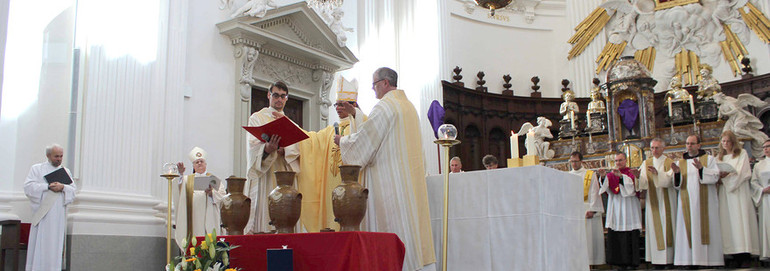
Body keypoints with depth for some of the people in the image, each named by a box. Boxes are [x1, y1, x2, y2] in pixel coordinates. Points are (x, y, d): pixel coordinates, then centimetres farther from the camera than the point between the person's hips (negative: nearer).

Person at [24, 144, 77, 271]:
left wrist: (63, 187, -12)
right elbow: (29, 186, -3)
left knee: (55, 244, -1)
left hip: (58, 214, 2)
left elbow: (73, 190, 9)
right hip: (42, 213, -2)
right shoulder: (37, 169, 10)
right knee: (39, 243, -5)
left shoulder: (66, 171, 18)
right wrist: (48, 187, -13)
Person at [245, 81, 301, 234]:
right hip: (265, 174, -4)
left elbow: (297, 148, 6)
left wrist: (284, 151, -16)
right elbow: (253, 146, -7)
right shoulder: (257, 118, 9)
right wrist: (267, 149, -29)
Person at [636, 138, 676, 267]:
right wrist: (638, 176, -21)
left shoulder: (669, 162, 3)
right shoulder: (646, 163, 12)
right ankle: (658, 259, 0)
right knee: (654, 227, -1)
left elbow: (670, 179, -14)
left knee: (667, 226, -4)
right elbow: (643, 183, -1)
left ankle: (669, 257, 0)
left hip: (666, 200, -2)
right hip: (652, 201, 2)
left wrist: (657, 173, -29)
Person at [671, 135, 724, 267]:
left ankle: (710, 259, 1)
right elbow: (677, 185, 7)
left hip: (705, 203, -2)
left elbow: (715, 177, -6)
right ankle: (688, 259, -2)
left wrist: (701, 169, -21)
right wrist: (677, 173, -13)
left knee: (705, 230, -3)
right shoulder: (680, 163, 15)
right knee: (688, 232, -2)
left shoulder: (709, 159, 9)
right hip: (687, 205, 2)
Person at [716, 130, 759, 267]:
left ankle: (745, 255, -11)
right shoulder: (719, 158, 18)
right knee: (728, 221, -4)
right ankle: (735, 255, -5)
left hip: (740, 192, -3)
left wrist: (728, 175, -15)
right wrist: (719, 177, -9)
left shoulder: (742, 154, 7)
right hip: (725, 194, 3)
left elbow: (744, 173, -3)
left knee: (741, 219, -11)